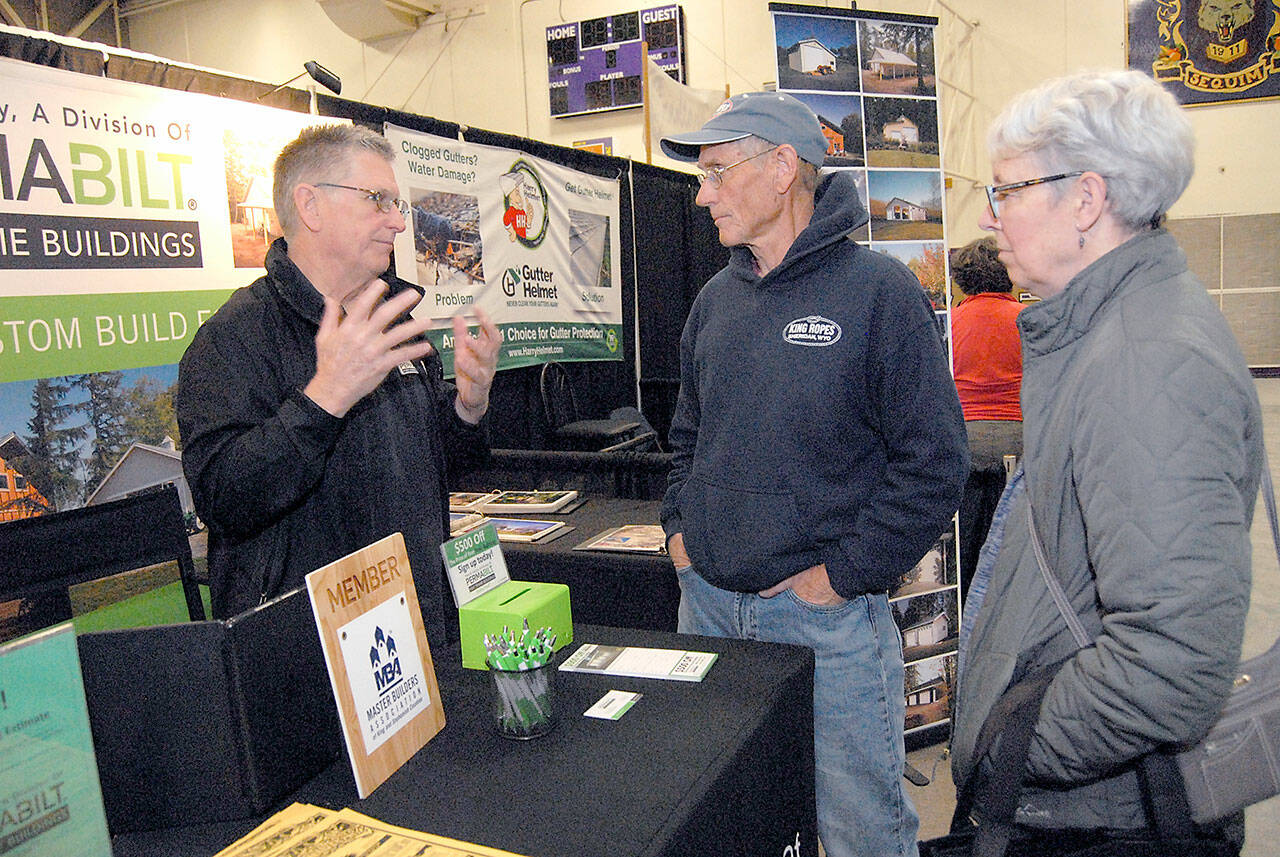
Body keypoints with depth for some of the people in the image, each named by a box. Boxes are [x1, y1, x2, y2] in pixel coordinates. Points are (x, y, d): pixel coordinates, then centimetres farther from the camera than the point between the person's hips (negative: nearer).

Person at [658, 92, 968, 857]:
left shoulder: (879, 290, -11)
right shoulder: (717, 299, 9)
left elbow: (934, 460, -14)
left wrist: (843, 574, -15)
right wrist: (680, 526, 8)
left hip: (829, 614, -5)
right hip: (707, 602, 6)